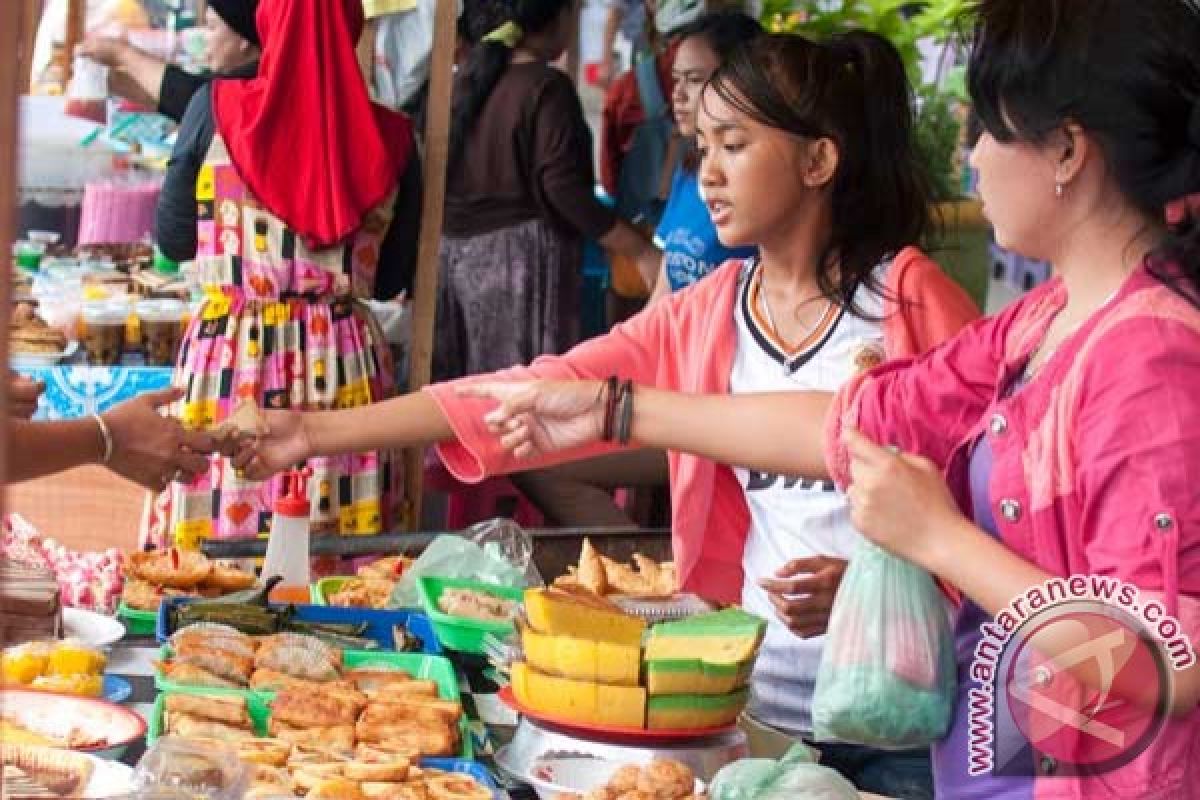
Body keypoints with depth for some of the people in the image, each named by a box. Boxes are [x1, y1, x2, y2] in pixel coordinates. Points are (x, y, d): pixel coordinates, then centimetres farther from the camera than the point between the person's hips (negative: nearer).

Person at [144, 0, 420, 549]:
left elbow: (172, 240, 6)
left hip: (229, 355, -1)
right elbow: (391, 278, 10)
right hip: (345, 361, 2)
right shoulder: (389, 137, 1)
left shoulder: (217, 108, -3)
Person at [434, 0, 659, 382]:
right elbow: (565, 190, -17)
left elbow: (442, 178, 11)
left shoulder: (463, 81, 9)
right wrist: (642, 251, -15)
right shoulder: (547, 88, -11)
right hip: (526, 257, -7)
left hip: (456, 251, 7)